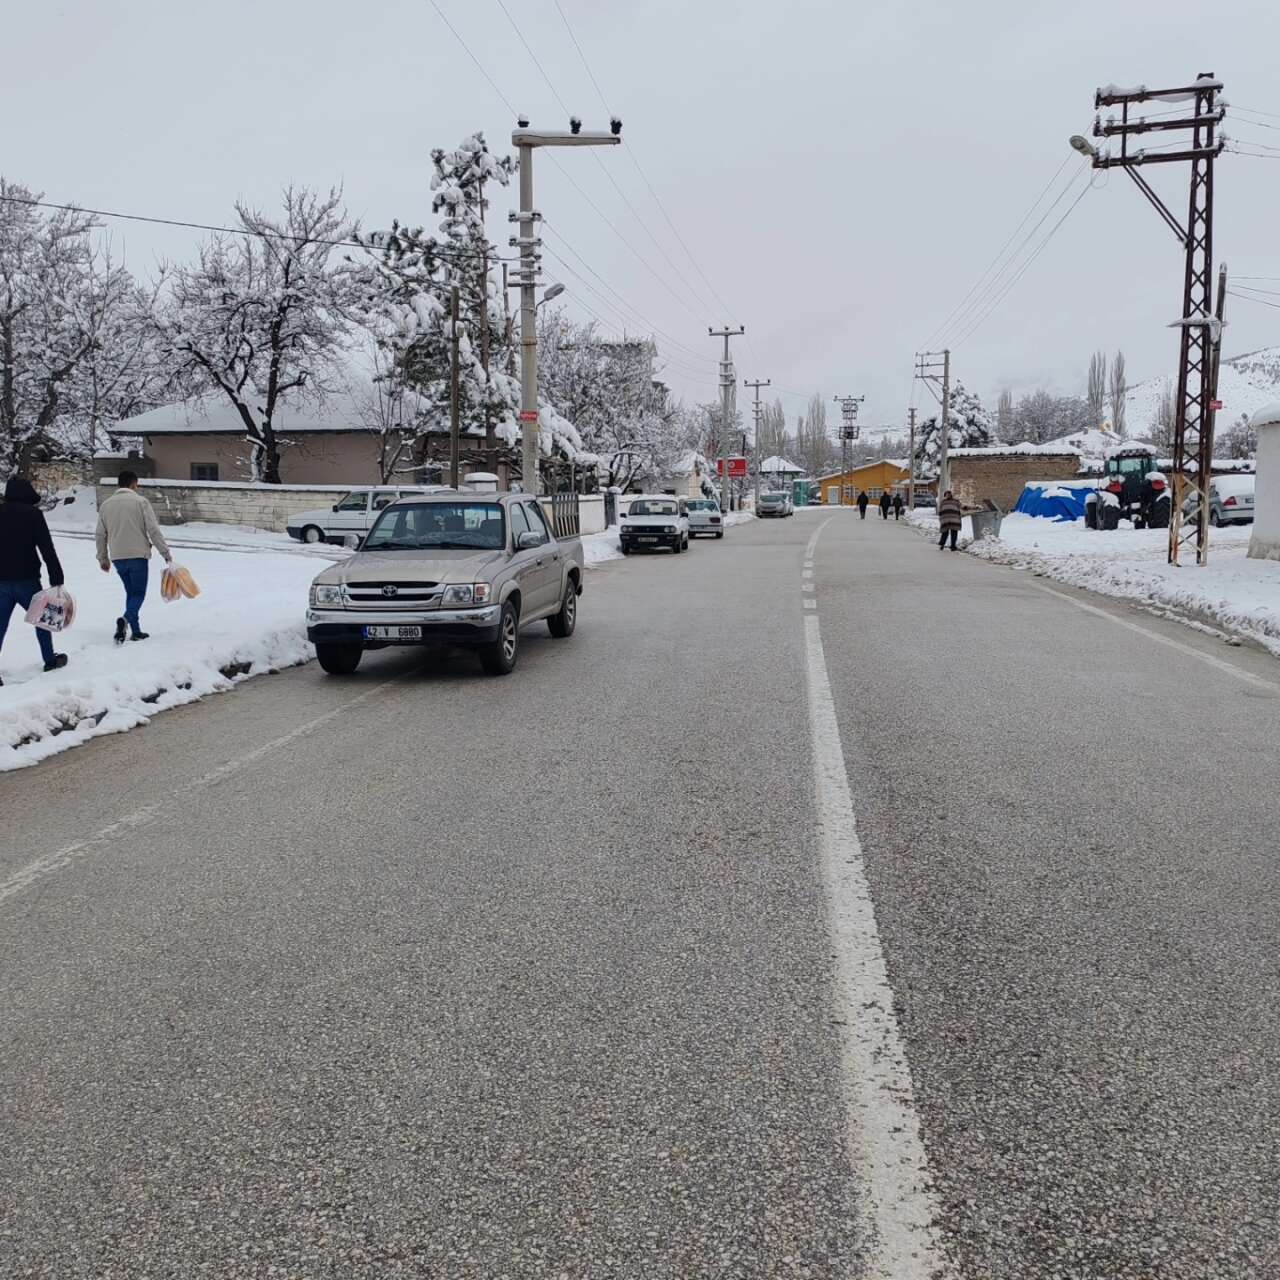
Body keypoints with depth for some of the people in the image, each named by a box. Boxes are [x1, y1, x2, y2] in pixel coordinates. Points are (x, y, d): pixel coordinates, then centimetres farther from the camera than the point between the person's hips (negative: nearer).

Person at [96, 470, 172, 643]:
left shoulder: (106, 505, 10)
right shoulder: (140, 501, -5)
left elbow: (100, 535, 13)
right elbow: (154, 530, -8)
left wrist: (103, 559, 24)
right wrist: (165, 553, -1)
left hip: (117, 557, 5)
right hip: (138, 555, -5)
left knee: (131, 592, 16)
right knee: (138, 593, 1)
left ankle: (136, 631, 13)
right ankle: (126, 619, -25)